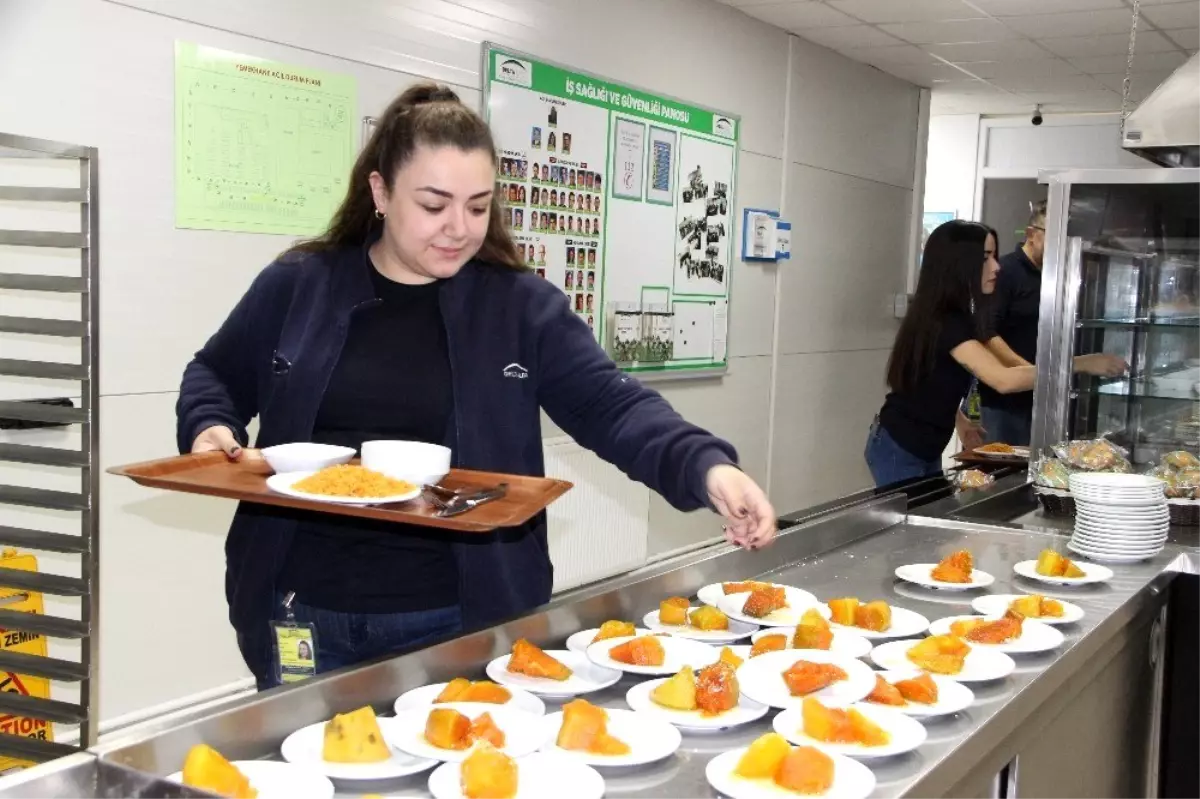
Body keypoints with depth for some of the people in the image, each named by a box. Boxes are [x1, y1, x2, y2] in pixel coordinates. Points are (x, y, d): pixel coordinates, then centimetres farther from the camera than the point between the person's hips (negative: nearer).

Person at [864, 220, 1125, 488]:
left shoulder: (953, 318, 7)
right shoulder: (945, 322, -24)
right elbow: (1004, 380, -35)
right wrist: (1081, 364, -32)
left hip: (925, 449, 9)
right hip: (899, 450, -9)